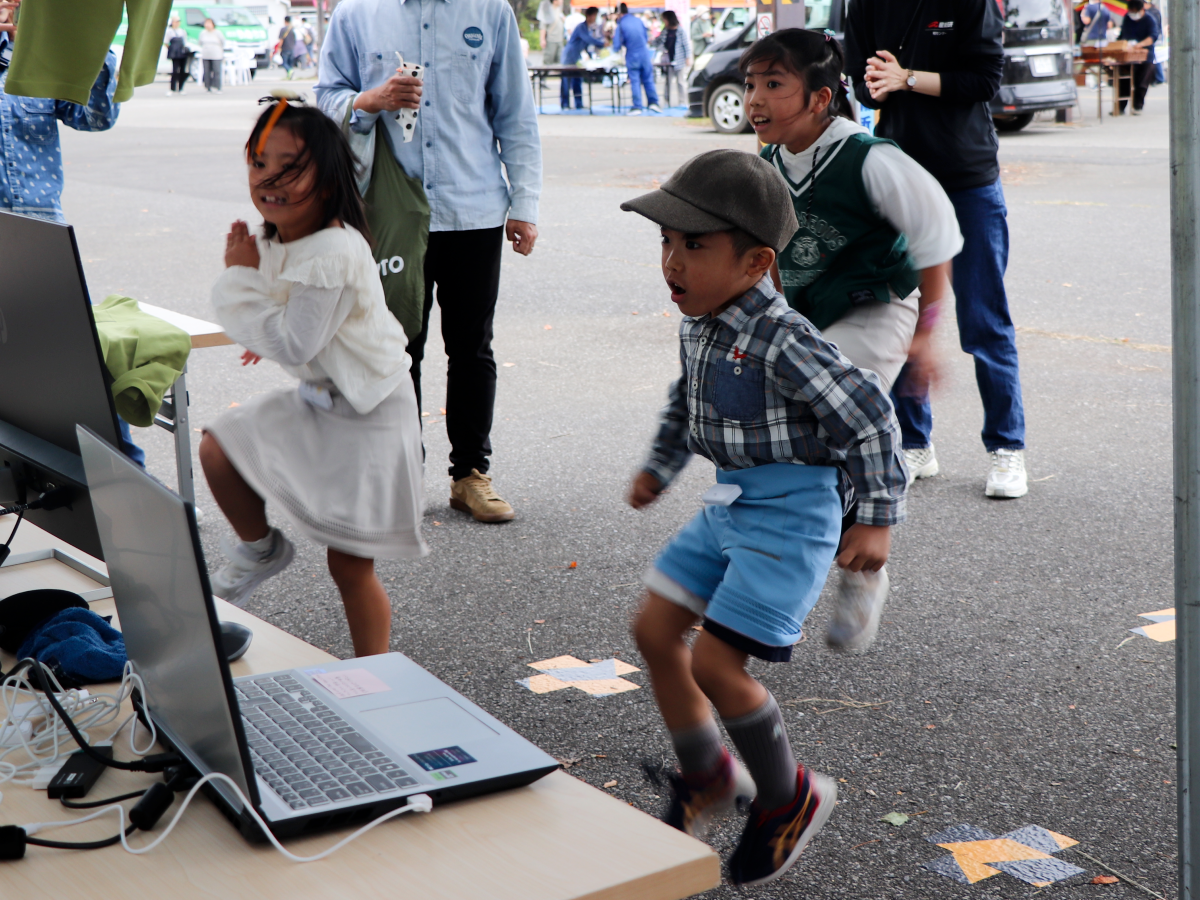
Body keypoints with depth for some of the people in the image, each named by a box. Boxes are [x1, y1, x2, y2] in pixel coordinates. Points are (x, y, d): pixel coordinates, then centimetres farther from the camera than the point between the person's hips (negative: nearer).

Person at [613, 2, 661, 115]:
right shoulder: (638, 20, 4)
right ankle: (653, 102, 6)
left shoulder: (620, 26, -9)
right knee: (648, 80, 10)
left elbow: (616, 47, -8)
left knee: (635, 81, 2)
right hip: (645, 54, 3)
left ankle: (637, 106, 0)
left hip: (632, 57, -3)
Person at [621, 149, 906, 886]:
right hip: (729, 506, 9)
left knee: (715, 663, -9)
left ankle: (790, 798, 15)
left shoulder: (781, 339, -24)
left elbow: (867, 416, -19)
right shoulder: (700, 323, 3)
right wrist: (659, 467, 29)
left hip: (790, 515, -9)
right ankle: (706, 776, 30)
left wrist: (878, 520, -16)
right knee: (655, 632, 9)